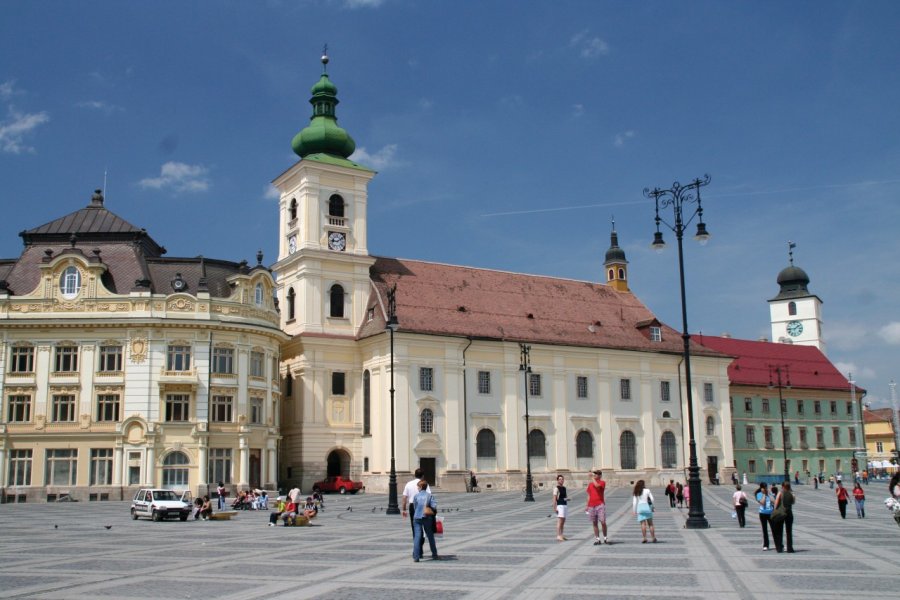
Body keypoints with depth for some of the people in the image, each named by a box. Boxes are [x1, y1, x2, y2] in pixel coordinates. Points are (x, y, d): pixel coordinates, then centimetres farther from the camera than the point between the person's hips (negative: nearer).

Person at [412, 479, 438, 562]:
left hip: (417, 518, -1)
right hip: (427, 518, 1)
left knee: (417, 537, -4)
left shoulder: (416, 496, -2)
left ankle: (416, 556, -15)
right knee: (430, 536, 16)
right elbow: (434, 506, -11)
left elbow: (414, 507, 5)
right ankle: (434, 555, 26)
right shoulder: (429, 495, -2)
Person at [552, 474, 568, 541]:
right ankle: (558, 536, -15)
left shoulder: (564, 488, 16)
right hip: (560, 505, -9)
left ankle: (561, 535, 19)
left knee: (563, 521, 12)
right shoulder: (556, 488, -9)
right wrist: (554, 508, -19)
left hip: (565, 505, 9)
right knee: (560, 521, -13)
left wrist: (567, 498, 5)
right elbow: (554, 499, -13)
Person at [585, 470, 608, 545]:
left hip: (600, 505, -5)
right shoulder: (590, 484, 17)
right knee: (594, 523, 4)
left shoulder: (602, 482, 2)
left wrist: (593, 477, -11)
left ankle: (605, 537, 7)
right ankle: (597, 539, 8)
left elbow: (597, 485, -21)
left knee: (603, 522, -8)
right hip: (591, 506, 5)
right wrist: (587, 506, 15)